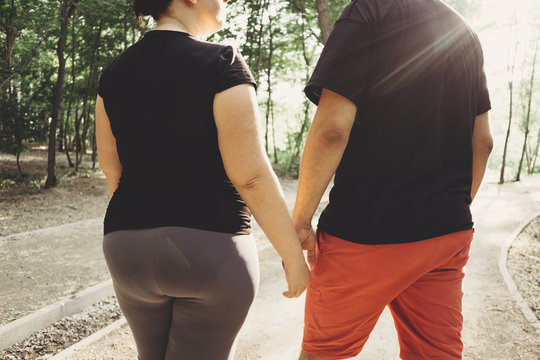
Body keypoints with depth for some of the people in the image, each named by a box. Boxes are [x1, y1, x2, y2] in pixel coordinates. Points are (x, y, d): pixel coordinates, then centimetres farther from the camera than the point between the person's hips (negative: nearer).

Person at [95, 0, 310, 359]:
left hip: (130, 248, 6)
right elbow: (251, 176, -16)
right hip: (211, 249, -5)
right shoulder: (221, 64, -13)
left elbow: (111, 166, 12)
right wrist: (294, 255, -7)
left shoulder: (115, 72, 5)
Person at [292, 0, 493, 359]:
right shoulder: (465, 33, 12)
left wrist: (300, 221, -11)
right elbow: (482, 141, 13)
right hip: (450, 234, 6)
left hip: (367, 232, -6)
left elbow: (331, 128, -19)